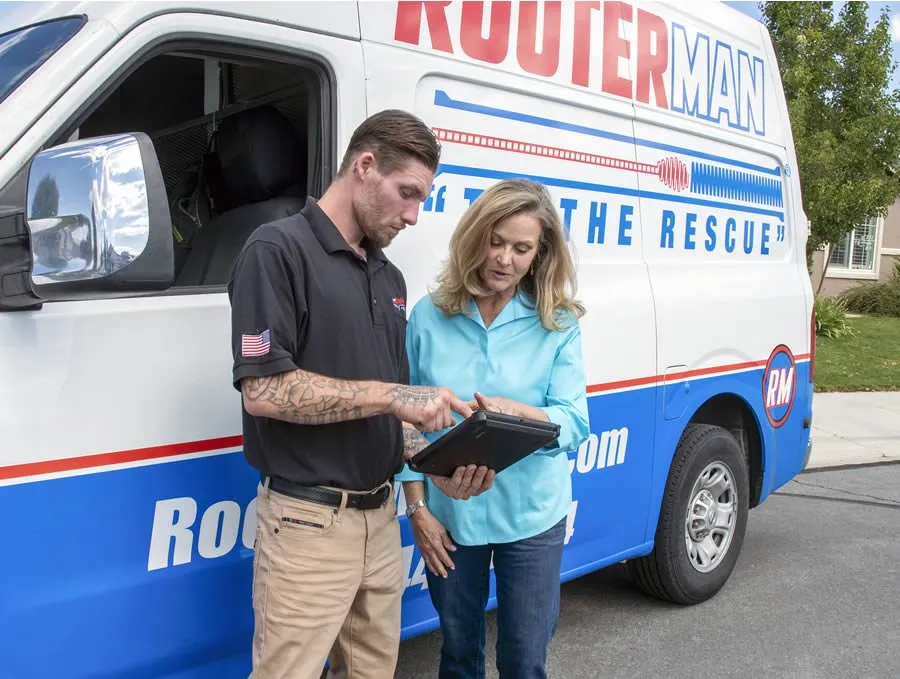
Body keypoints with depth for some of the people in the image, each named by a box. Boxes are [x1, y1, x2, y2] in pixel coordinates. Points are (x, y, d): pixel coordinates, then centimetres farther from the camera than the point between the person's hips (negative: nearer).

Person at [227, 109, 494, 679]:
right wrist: (392, 393, -20)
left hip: (381, 516, 7)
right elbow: (263, 391, -20)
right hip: (309, 522, -7)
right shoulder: (278, 250, -10)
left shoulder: (389, 277, 13)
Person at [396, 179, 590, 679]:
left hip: (531, 517, -1)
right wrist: (418, 509, -5)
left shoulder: (558, 324, -5)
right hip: (449, 514, 1)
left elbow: (575, 422, -11)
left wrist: (517, 412, -30)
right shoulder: (429, 317, -4)